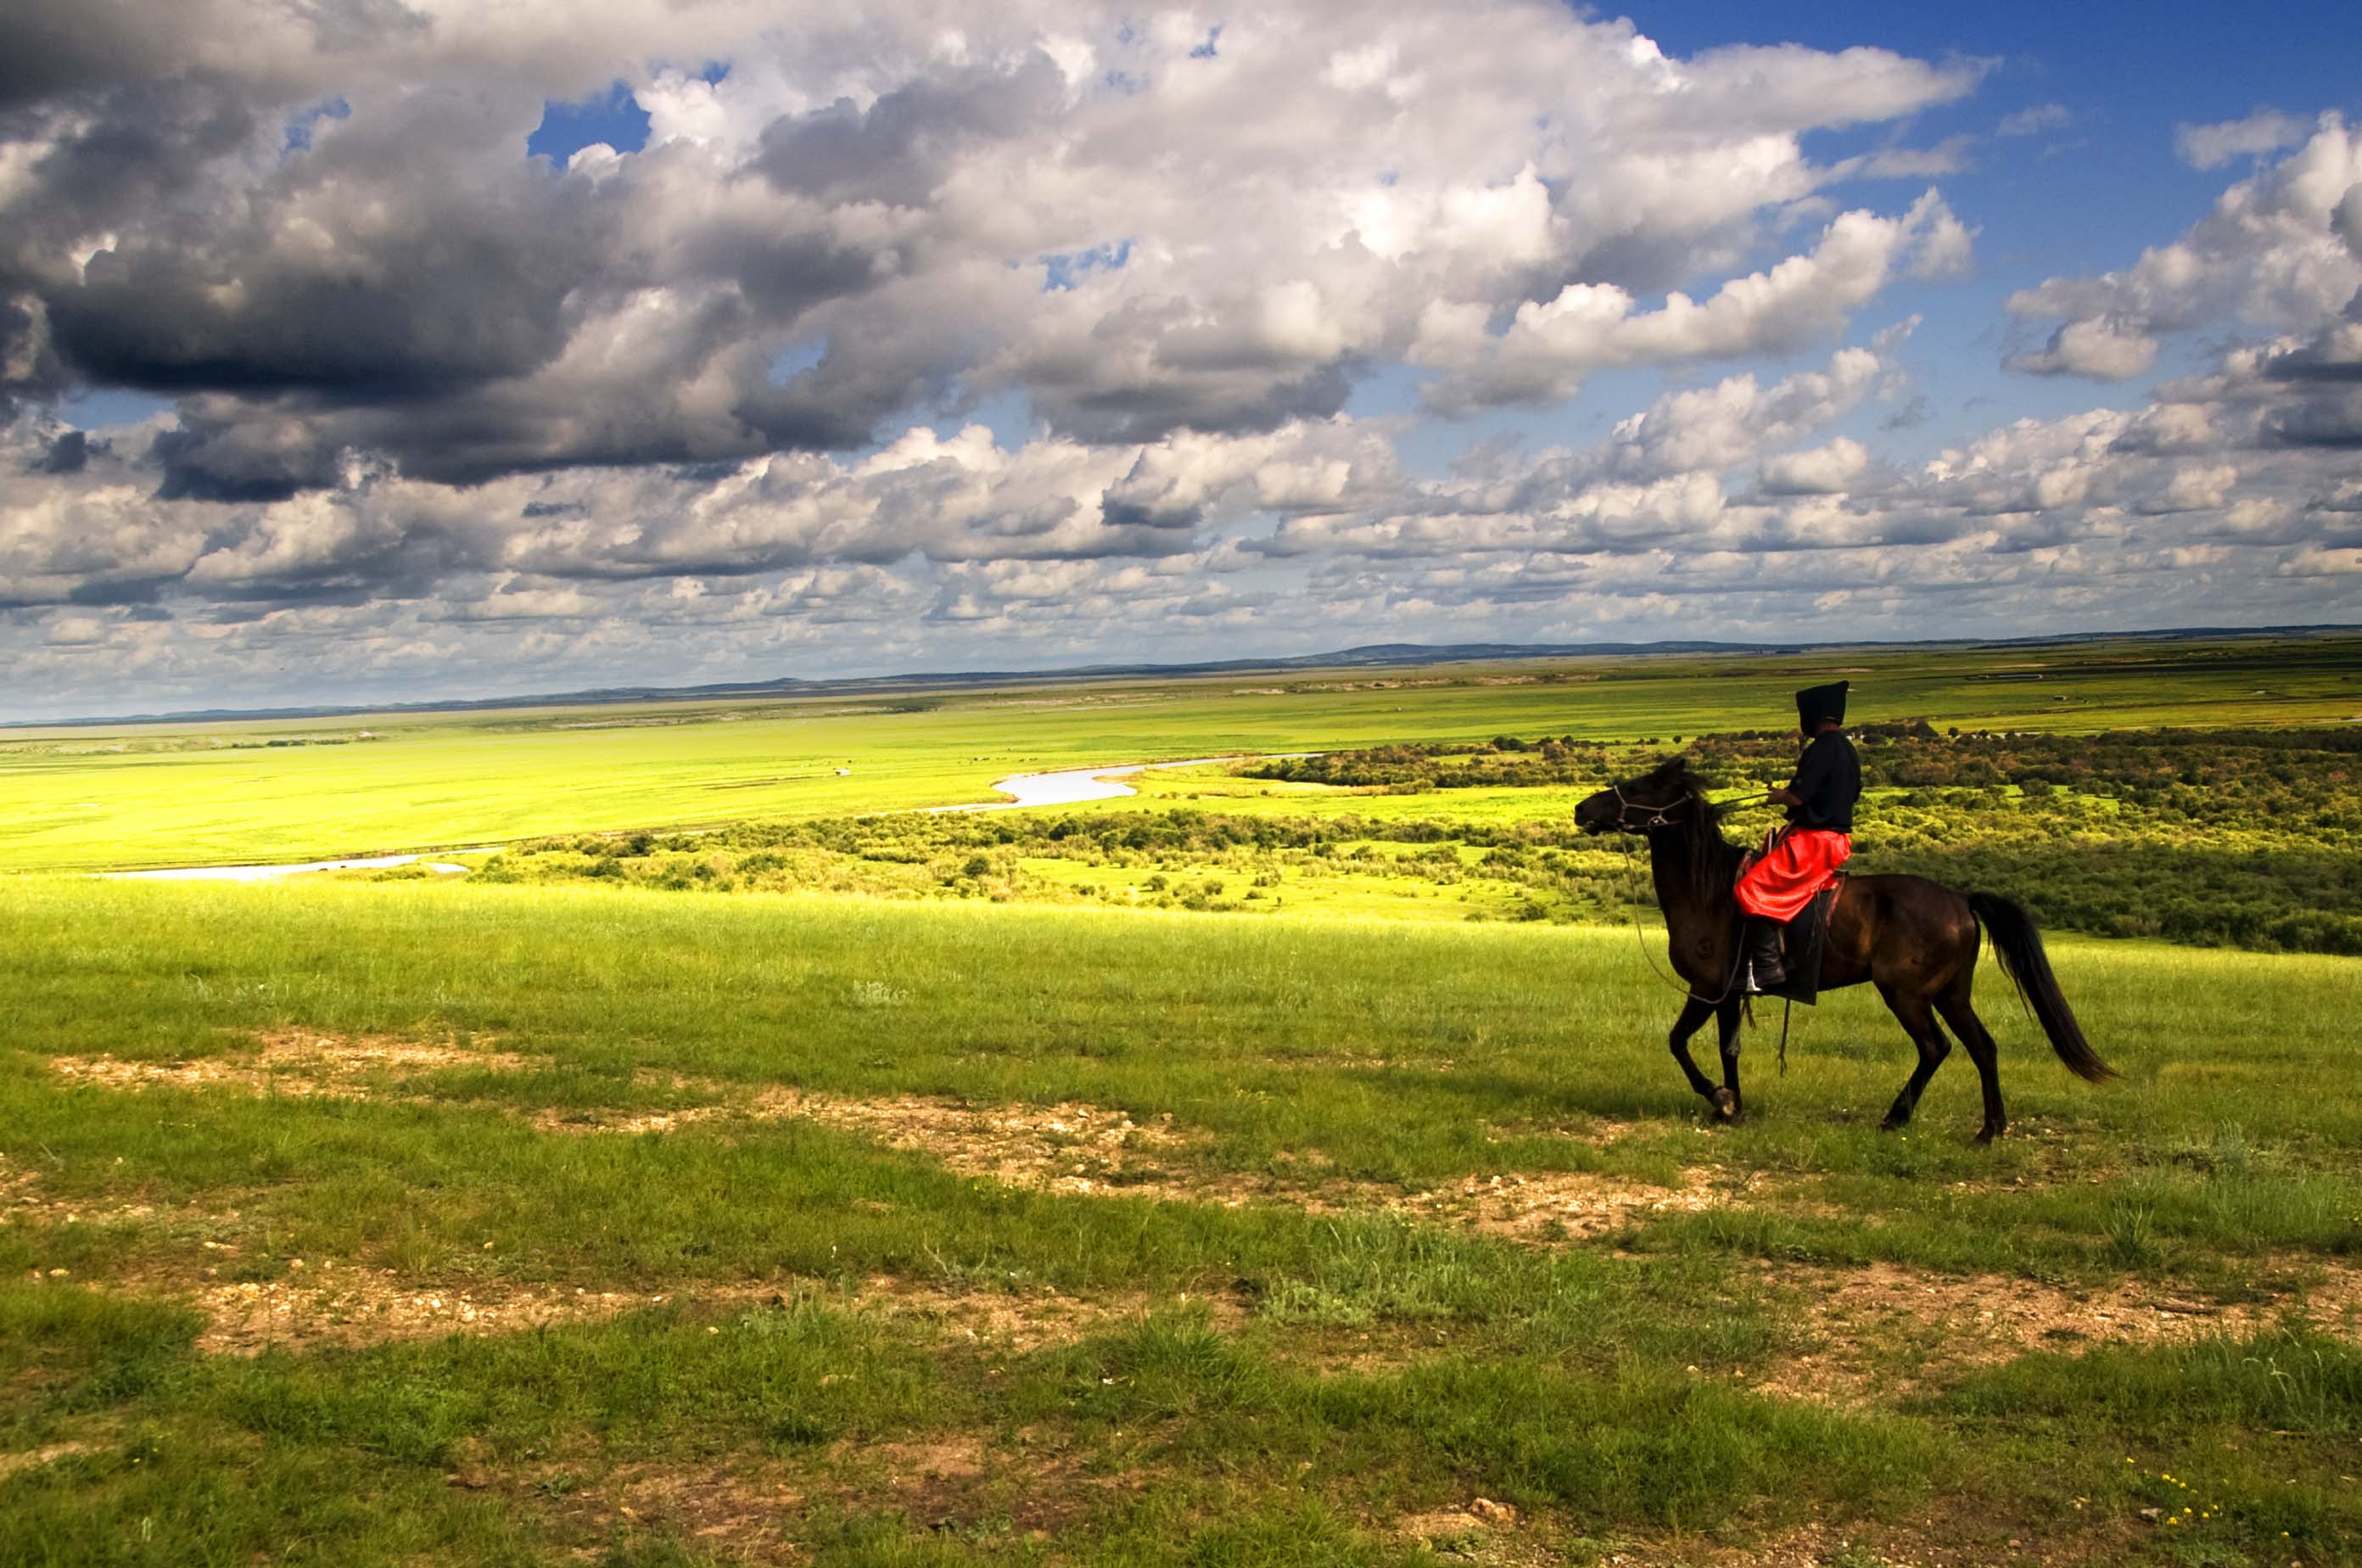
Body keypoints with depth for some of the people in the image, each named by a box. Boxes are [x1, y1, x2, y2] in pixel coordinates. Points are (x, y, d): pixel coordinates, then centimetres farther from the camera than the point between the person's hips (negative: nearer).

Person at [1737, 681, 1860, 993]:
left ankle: (1766, 966, -21)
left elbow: (1797, 796, -23)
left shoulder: (1822, 748, -17)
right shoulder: (1847, 750, 14)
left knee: (1753, 888, -15)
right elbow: (1853, 794, 25)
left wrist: (1778, 797, 0)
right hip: (1838, 836, 11)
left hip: (1814, 841, -11)